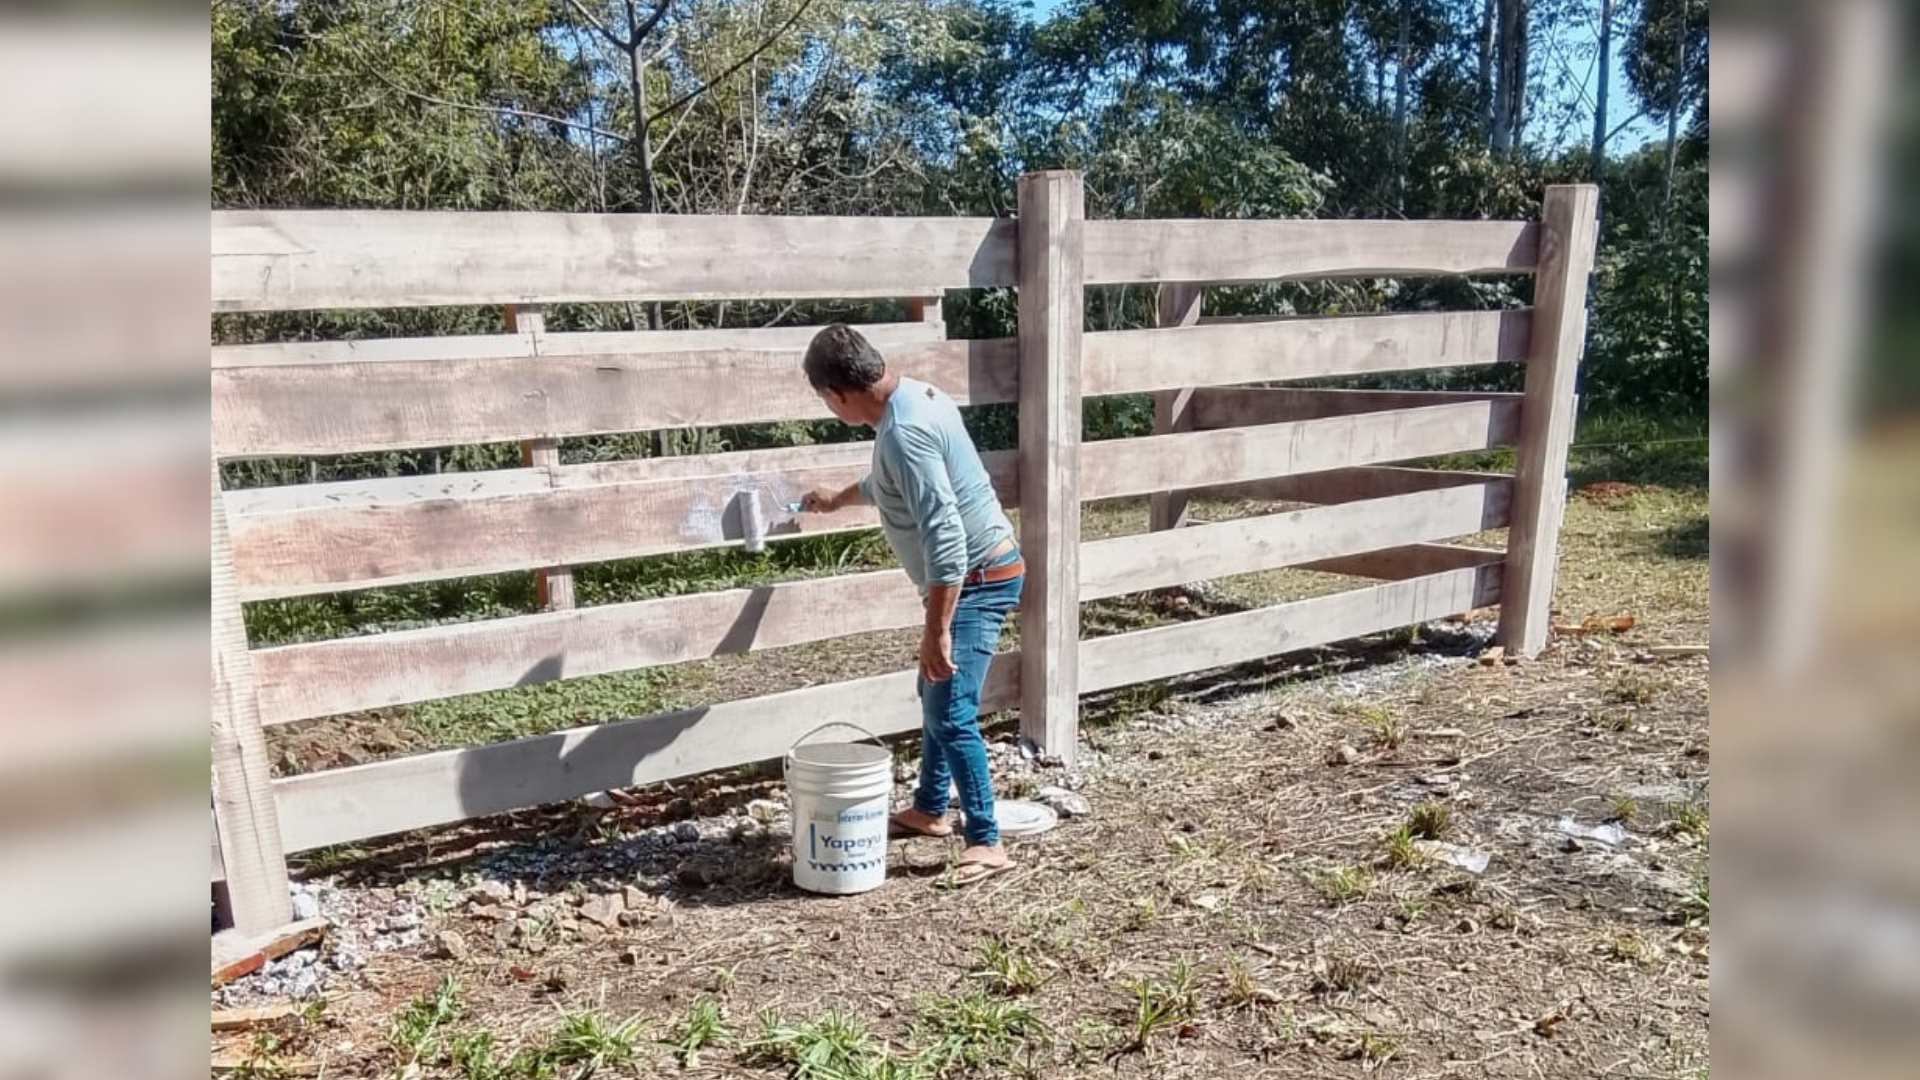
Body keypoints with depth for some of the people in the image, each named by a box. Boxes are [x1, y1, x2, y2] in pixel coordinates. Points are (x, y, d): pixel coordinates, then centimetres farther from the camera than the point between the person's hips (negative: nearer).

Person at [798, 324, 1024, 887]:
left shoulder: (904, 432, -27)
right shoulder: (913, 396, 6)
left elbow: (945, 538, -31)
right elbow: (890, 485, 27)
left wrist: (936, 631, -28)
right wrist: (838, 499, 43)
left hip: (978, 578, -11)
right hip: (975, 574, 11)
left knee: (951, 714, -9)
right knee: (935, 696, 21)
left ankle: (987, 842, 1)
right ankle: (929, 809, 36)